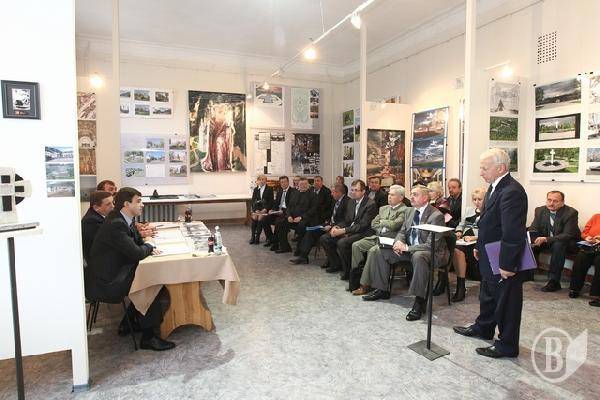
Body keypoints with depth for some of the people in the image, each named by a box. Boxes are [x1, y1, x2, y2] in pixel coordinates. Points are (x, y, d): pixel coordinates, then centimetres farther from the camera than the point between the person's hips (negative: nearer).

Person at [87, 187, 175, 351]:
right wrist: (149, 247, -6)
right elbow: (137, 253, -28)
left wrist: (148, 248, -6)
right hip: (104, 283, -10)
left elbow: (137, 241, 16)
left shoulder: (125, 220, 4)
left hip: (115, 272, 10)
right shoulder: (116, 224, -26)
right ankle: (149, 337, 0)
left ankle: (128, 323, 21)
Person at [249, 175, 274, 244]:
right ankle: (253, 236, -14)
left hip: (265, 209, -3)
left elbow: (271, 201, -2)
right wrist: (255, 210, -8)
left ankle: (257, 237, -18)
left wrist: (265, 209, -15)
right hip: (257, 208, 3)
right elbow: (253, 201, 9)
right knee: (254, 217, -24)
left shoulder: (269, 189, 2)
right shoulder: (255, 189, 13)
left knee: (260, 218, -27)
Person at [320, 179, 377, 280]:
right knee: (324, 239, -2)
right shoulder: (351, 202, 12)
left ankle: (348, 270, -11)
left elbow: (362, 225, -19)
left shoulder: (371, 204, -14)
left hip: (362, 233, -8)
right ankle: (336, 264, 12)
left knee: (342, 242, -33)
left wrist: (343, 230, -24)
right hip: (349, 230, 9)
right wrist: (336, 227, -6)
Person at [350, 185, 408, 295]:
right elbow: (373, 224, 16)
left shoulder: (404, 210, -5)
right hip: (377, 237, 8)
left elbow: (394, 225, -18)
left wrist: (382, 222, 0)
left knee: (373, 251, -31)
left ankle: (365, 285, -21)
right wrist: (385, 226, -1)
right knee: (356, 245, -11)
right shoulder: (383, 208, 21)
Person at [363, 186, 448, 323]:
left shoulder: (436, 216, -16)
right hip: (408, 248, 8)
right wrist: (398, 242, -9)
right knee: (382, 251, 0)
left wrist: (407, 248, -26)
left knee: (418, 257, -41)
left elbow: (432, 244, -22)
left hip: (429, 252, -8)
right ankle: (382, 290, 13)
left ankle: (419, 301, -31)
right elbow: (402, 231, 15)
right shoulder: (410, 211, 7)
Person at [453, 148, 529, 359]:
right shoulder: (495, 187, 6)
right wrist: (480, 246, 15)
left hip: (505, 261, -10)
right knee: (488, 295, 26)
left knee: (506, 302, 7)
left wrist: (507, 265, -25)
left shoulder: (512, 192, -26)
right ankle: (483, 328, 46)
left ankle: (507, 345, 25)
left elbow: (512, 233, -28)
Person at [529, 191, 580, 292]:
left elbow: (567, 235, -26)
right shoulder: (540, 210, -5)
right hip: (544, 240, 5)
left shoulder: (571, 213, -19)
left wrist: (546, 239, -40)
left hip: (568, 243, -5)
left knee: (558, 245, -36)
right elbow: (533, 229, -2)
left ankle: (553, 281, -29)